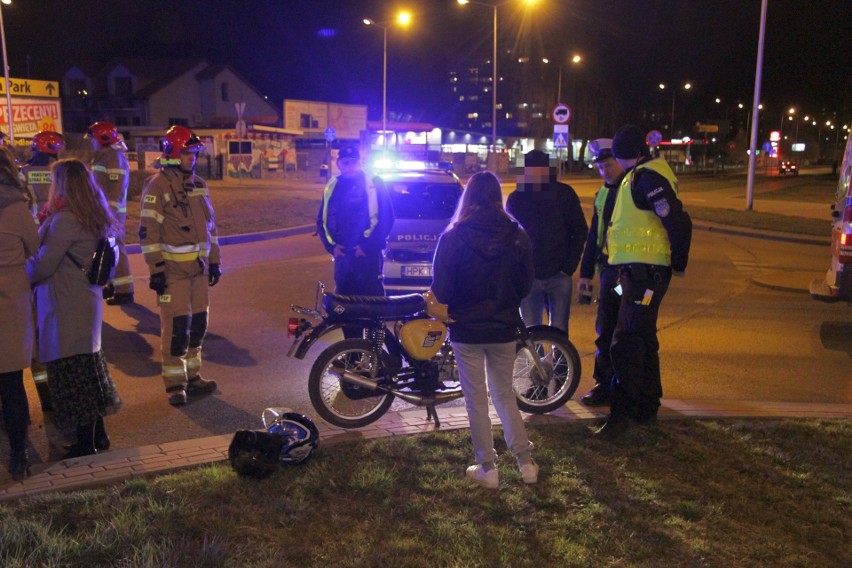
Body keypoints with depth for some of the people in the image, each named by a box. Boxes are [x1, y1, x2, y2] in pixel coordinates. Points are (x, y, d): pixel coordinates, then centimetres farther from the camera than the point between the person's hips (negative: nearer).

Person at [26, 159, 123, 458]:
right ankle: (98, 434, 28)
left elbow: (42, 266, -14)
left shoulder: (65, 220, -18)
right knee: (87, 367, 17)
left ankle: (86, 444, 11)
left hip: (65, 308, -9)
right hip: (87, 301, 9)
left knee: (71, 372, 1)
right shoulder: (93, 217, 9)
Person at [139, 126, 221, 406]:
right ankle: (175, 383, 6)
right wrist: (156, 269, -16)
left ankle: (192, 375, 24)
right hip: (173, 269, -7)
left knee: (198, 322, 10)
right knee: (176, 326, -6)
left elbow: (210, 224, 19)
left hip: (199, 266, 7)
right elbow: (148, 230, -12)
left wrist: (214, 260, 17)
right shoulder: (157, 186, -9)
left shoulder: (199, 185, 13)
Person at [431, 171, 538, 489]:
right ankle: (526, 462, 19)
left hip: (467, 330, -3)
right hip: (504, 328, 3)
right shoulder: (517, 236, -5)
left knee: (476, 400, 9)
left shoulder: (453, 238, -13)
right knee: (505, 395, 18)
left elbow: (441, 291, -11)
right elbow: (525, 286, 2)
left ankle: (487, 469, 16)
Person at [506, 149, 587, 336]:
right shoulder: (516, 198, 2)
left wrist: (569, 267, -3)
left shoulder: (564, 194, 0)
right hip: (528, 276, 1)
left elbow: (579, 232, 4)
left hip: (559, 276, 0)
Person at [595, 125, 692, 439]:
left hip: (644, 273, -11)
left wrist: (679, 262, -12)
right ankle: (647, 407, 29)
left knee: (626, 343, -9)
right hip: (638, 270, 11)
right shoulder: (639, 175, 16)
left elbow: (678, 221, -23)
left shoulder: (646, 177, -16)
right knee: (643, 339, 17)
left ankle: (622, 412, -2)